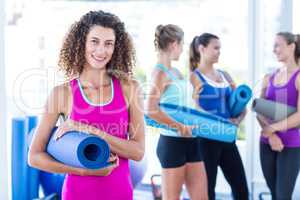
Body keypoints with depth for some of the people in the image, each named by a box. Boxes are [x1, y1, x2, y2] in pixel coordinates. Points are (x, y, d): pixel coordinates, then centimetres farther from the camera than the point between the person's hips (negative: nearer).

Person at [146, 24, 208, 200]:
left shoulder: (175, 71, 12)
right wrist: (179, 126, -20)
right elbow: (151, 110, -26)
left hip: (190, 141, 8)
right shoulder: (160, 73, -12)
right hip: (172, 142, -8)